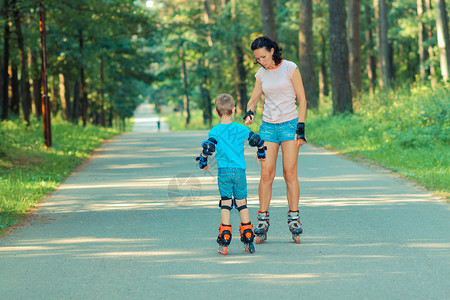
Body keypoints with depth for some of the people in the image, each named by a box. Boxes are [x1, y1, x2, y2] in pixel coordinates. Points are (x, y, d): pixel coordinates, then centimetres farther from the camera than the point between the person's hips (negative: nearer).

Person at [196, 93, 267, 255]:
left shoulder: (215, 131, -5)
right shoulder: (242, 129, 2)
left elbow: (208, 148, -15)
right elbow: (257, 140, 6)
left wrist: (203, 163, 2)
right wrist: (261, 154, 25)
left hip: (224, 172, -1)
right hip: (240, 171, 1)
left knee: (225, 204, 3)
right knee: (242, 203, 11)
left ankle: (224, 243, -1)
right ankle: (248, 240, 10)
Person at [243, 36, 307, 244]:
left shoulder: (290, 68, -4)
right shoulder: (261, 74, 8)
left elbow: (302, 99, -4)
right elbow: (254, 98, 12)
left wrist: (300, 127, -10)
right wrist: (249, 112, -12)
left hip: (289, 124, -3)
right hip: (268, 125, 3)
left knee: (290, 173, -6)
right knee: (266, 174, -5)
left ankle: (294, 219, 0)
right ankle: (263, 221, -2)